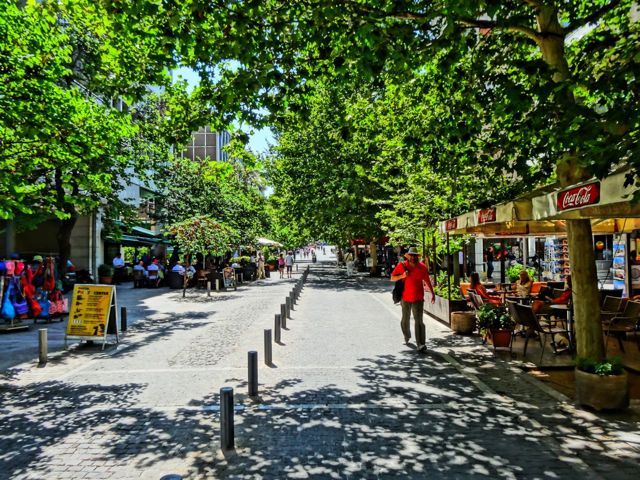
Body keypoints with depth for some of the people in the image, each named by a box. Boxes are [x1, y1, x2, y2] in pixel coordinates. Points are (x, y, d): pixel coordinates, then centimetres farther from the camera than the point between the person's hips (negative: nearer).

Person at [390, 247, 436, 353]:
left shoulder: (422, 267, -2)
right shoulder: (401, 265, -4)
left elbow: (427, 281, 10)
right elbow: (392, 278, 2)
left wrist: (433, 294, 12)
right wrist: (402, 276, -16)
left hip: (418, 298, -1)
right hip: (405, 297, 2)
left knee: (419, 321, -7)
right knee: (405, 319, 18)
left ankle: (421, 344, -7)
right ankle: (407, 336, 43)